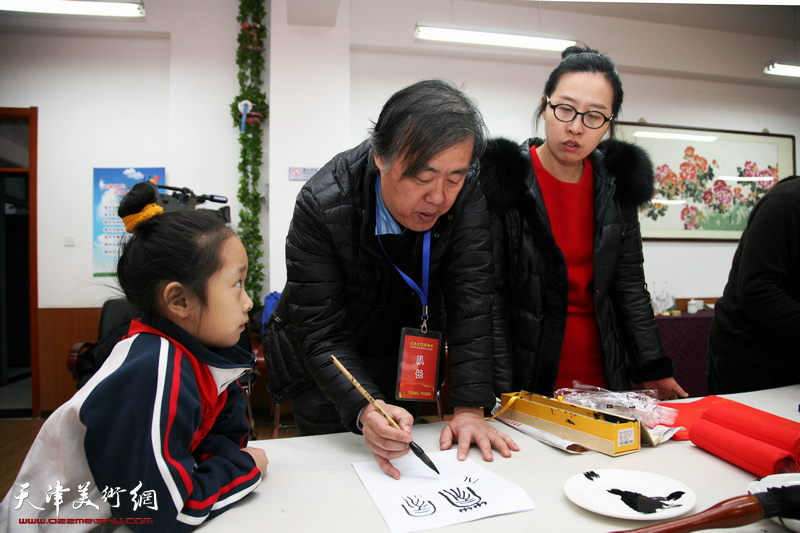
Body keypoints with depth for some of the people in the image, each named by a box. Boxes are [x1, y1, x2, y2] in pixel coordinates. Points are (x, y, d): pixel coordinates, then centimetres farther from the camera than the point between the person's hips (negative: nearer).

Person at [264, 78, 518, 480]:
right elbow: (320, 334, -28)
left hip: (408, 360, 3)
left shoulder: (467, 195, -22)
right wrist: (365, 410, -43)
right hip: (324, 370, -2)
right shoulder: (322, 204, -31)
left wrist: (469, 409, -29)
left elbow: (471, 301, -22)